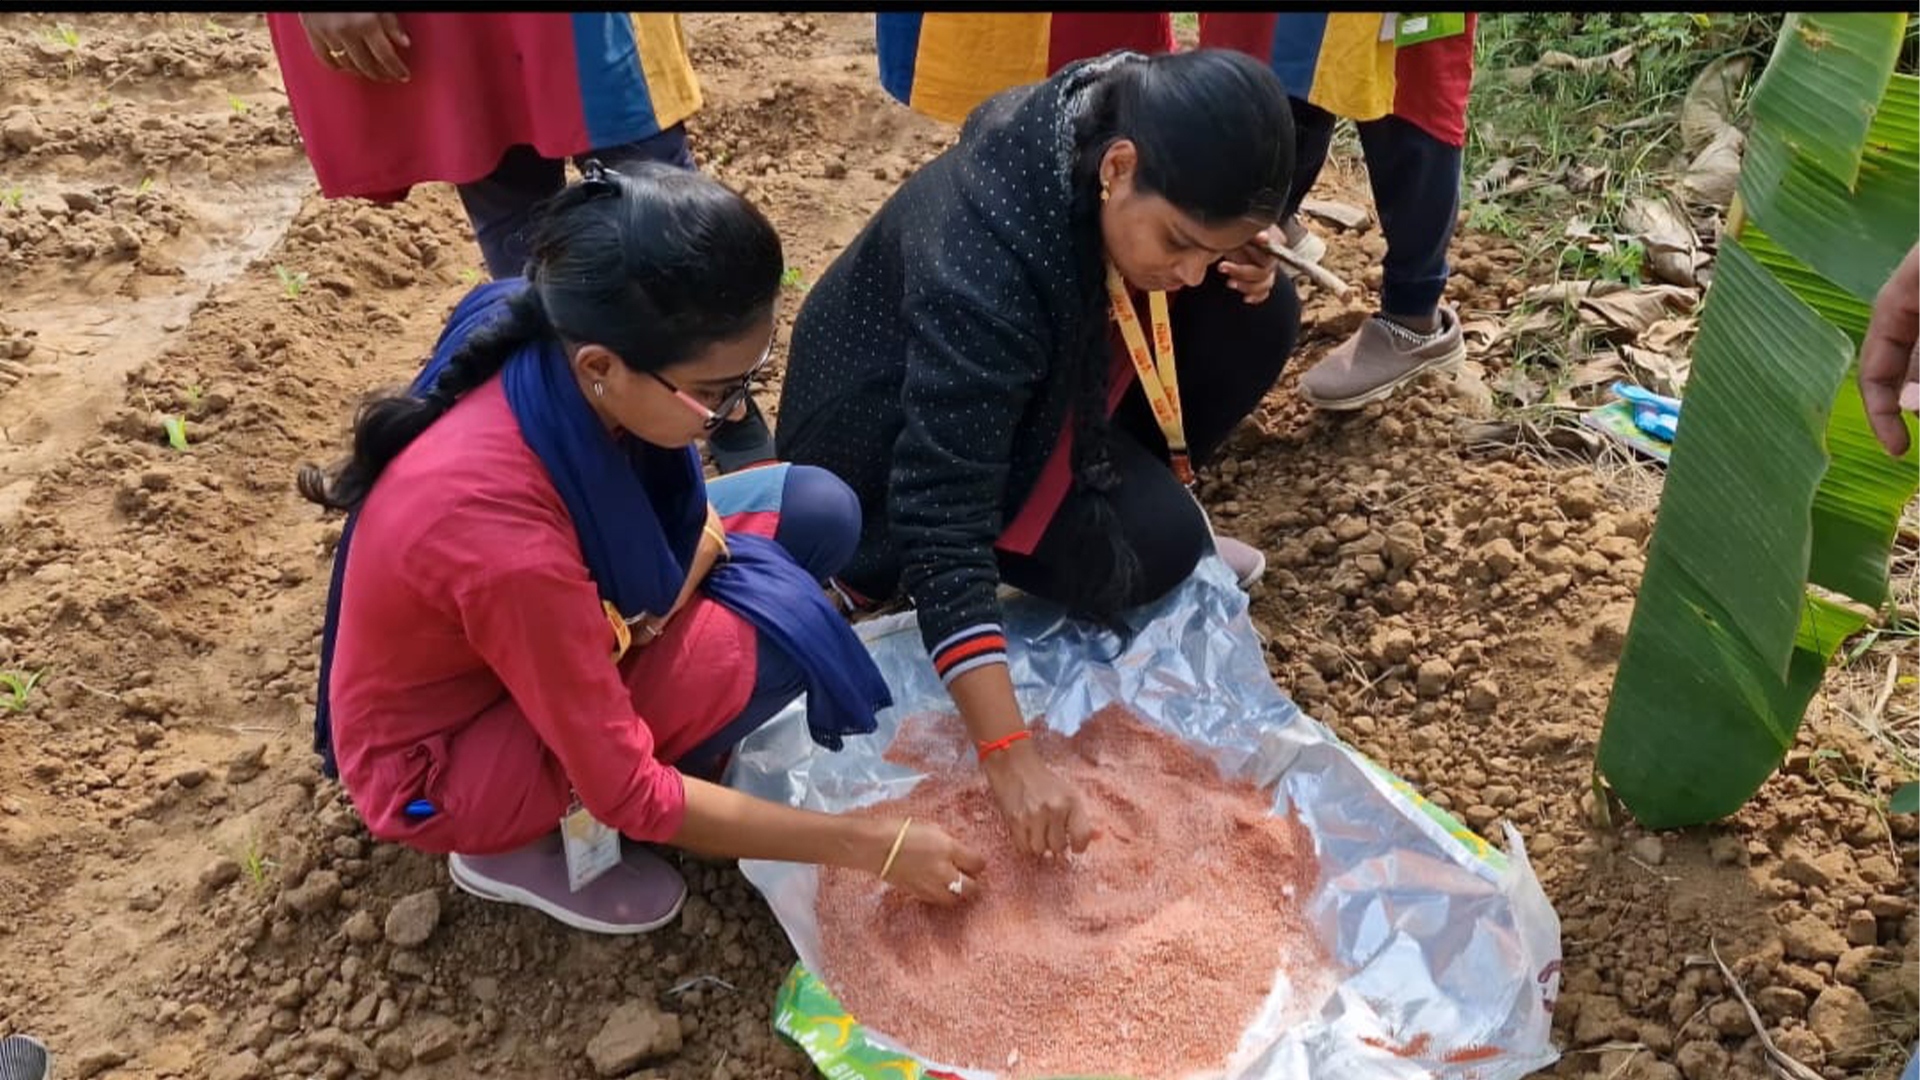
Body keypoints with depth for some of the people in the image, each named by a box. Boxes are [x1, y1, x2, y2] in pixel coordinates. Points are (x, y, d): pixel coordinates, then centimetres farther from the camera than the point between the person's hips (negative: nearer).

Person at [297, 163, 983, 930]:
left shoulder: (554, 344, -21)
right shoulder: (507, 539, -40)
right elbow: (626, 794, -28)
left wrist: (704, 548, -20)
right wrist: (872, 846, -23)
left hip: (554, 641, 7)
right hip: (440, 757, -6)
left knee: (816, 510, -7)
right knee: (775, 625, -26)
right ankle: (526, 842, -6)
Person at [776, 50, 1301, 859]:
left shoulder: (1118, 122, -19)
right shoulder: (984, 266, -40)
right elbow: (945, 520, -42)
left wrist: (1240, 265, -20)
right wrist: (1010, 758, -45)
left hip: (1037, 377, 7)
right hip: (887, 435, -7)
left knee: (1255, 317, -12)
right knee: (1147, 546, -26)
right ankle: (880, 558, -4)